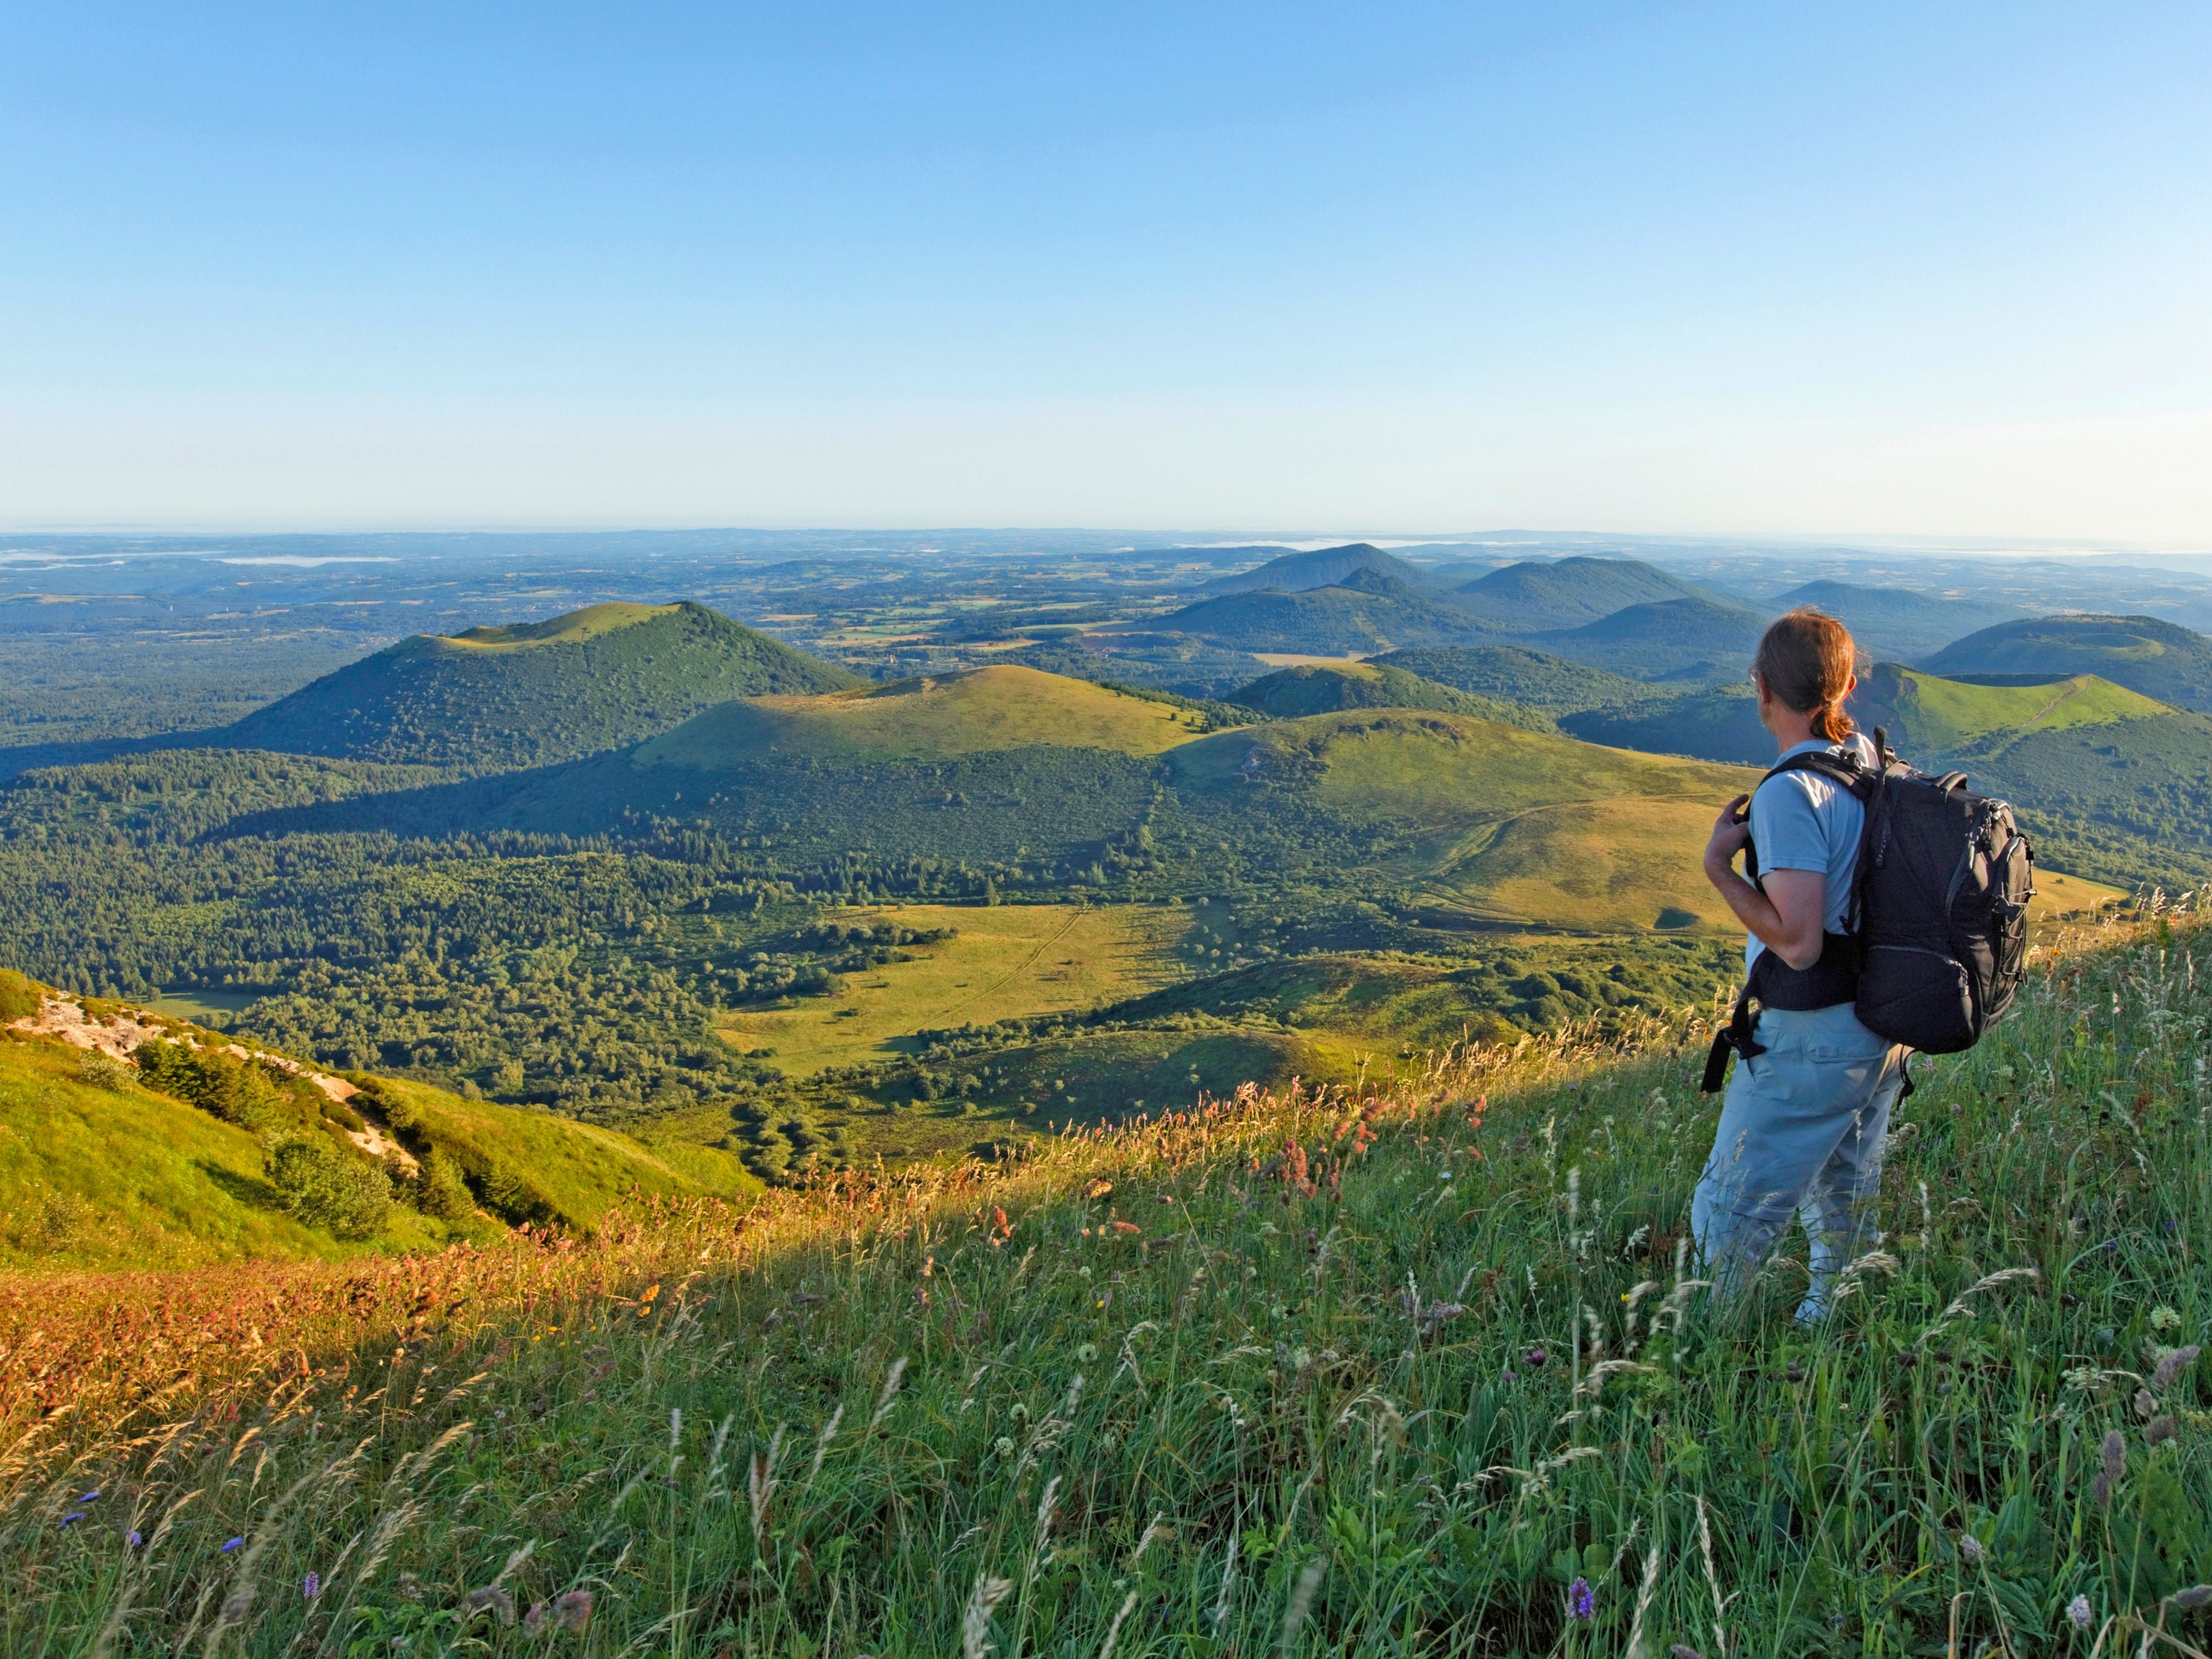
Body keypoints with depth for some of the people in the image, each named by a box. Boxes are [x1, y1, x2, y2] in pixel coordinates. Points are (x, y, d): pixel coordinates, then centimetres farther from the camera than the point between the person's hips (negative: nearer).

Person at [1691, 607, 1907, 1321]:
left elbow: (1798, 941, -27)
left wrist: (1719, 867, -18)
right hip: (1884, 1025, 9)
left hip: (1814, 1038, -9)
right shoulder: (1872, 762, 1)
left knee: (1731, 1212, 4)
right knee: (1846, 1198, 25)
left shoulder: (1790, 794, -25)